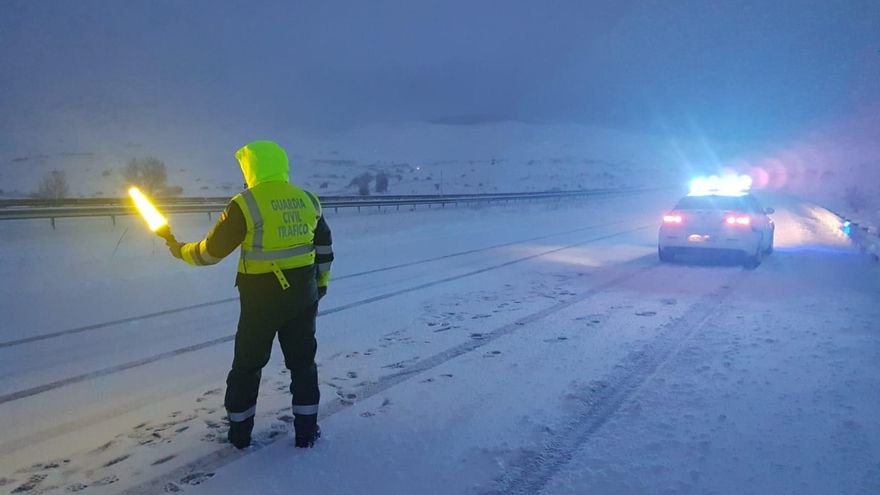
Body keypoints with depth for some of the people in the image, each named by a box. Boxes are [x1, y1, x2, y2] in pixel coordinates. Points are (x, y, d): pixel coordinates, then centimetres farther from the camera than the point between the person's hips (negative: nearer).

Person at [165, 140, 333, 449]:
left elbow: (212, 250, -7)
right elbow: (324, 247, 11)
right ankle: (306, 431, 20)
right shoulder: (308, 200, 2)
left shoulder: (245, 204, -13)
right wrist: (320, 284, 22)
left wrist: (181, 250, 12)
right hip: (303, 296, 4)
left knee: (248, 364, 13)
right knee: (303, 362, 14)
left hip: (262, 297, -3)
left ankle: (239, 432, 25)